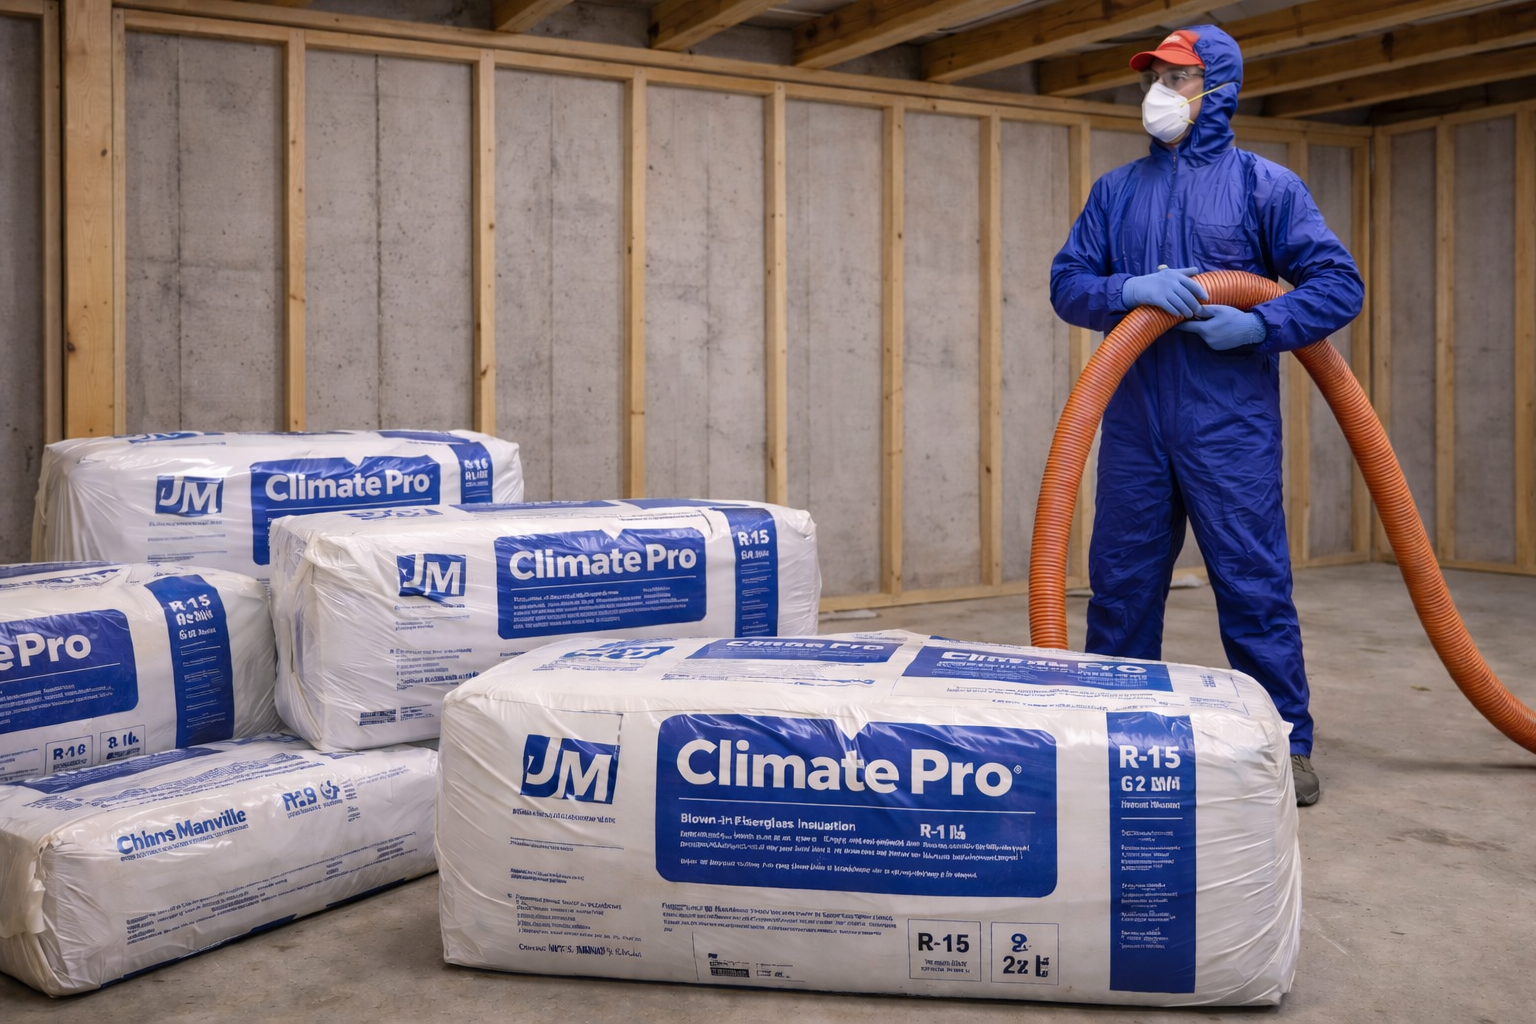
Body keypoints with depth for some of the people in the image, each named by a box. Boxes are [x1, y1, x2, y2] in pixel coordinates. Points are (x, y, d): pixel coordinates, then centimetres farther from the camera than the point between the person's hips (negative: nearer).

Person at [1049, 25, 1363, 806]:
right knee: (1120, 584, 8)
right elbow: (1067, 285, 6)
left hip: (1230, 424, -3)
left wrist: (1259, 325, -14)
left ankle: (1286, 747, 9)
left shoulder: (1262, 184, 4)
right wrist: (1130, 289, -13)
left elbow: (1339, 283, 1)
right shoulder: (1115, 192, 14)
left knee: (1254, 586, -2)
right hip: (1134, 423, 3)